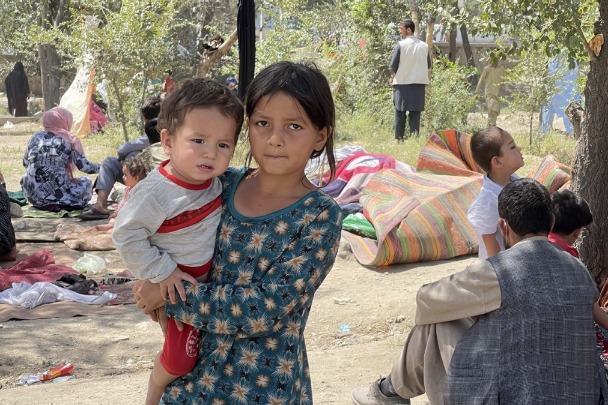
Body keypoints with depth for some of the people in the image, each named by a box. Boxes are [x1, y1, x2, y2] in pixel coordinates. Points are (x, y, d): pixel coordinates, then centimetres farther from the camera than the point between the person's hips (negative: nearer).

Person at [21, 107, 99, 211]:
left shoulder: (36, 137, 7)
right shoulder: (70, 140, -4)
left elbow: (25, 163, 16)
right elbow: (84, 167, -6)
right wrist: (101, 167, 13)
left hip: (32, 195, 5)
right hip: (57, 195, -5)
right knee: (86, 183, 21)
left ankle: (42, 204, 13)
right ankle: (58, 205, 3)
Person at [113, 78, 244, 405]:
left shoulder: (214, 178, -11)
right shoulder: (155, 193, -32)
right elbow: (126, 235, -25)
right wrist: (162, 272, -23)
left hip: (213, 273, 6)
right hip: (179, 283, -6)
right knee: (180, 356, 2)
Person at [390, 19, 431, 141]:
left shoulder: (401, 45, -10)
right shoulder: (424, 46, 3)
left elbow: (393, 64, -8)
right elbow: (428, 65, 10)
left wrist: (395, 74, 11)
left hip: (402, 83, -3)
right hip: (419, 84, 3)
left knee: (400, 112, 6)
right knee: (415, 113, 6)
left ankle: (399, 138, 8)